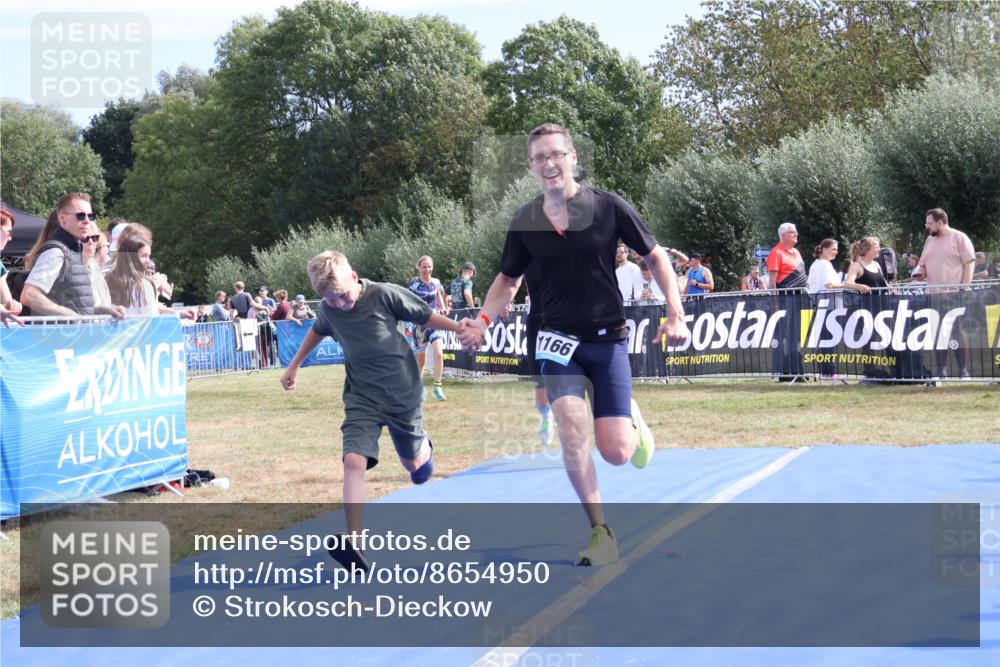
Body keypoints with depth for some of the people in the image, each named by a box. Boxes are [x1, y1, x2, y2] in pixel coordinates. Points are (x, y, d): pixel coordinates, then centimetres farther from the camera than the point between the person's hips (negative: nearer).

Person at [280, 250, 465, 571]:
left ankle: (423, 445, 56)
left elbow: (426, 316, -6)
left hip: (403, 394, -2)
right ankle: (353, 543, -27)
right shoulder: (328, 310, -4)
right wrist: (294, 365, 25)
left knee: (414, 463, 15)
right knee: (354, 461, -21)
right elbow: (317, 331, 19)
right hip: (362, 398, 2)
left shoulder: (385, 295, -17)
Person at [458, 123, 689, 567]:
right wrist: (483, 321, -4)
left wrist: (676, 314, -9)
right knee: (571, 426, -22)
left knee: (617, 453, -8)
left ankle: (631, 417, 32)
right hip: (558, 340, 1)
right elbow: (508, 279, 13)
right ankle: (600, 535, -8)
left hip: (608, 339, -1)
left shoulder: (608, 206, -9)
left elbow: (655, 257, 1)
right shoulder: (524, 222, -2)